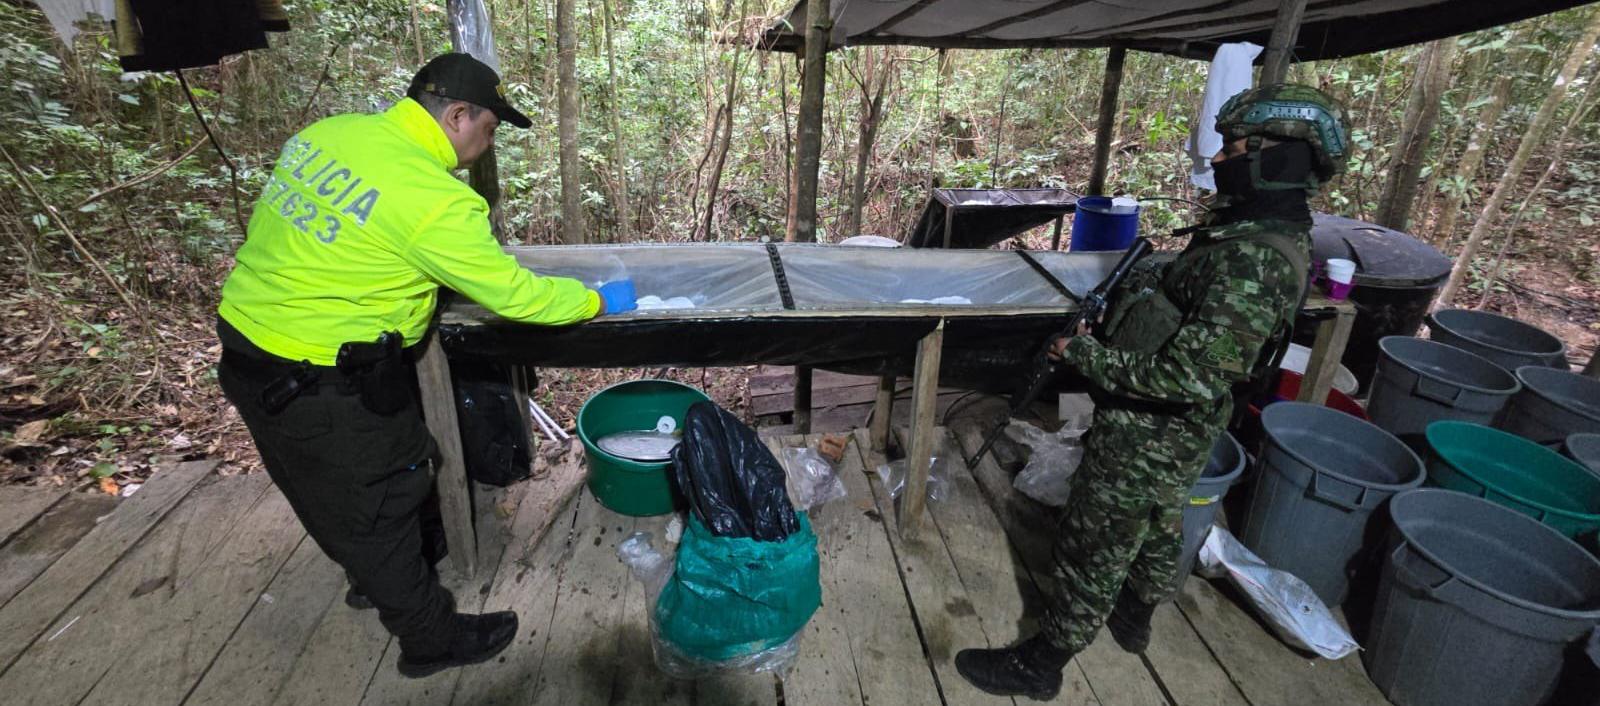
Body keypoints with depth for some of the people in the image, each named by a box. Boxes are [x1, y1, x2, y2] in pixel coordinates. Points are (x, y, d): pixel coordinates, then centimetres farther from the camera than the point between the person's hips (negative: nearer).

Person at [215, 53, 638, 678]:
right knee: (374, 508, 9)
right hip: (314, 385, -8)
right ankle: (431, 639, 30)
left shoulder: (329, 132, 0)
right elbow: (516, 294, -19)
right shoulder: (433, 199, -25)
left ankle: (378, 578, 52)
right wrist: (600, 300, -6)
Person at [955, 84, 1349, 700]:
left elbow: (1189, 378, -33)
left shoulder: (1253, 261, -30)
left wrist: (1084, 354, -25)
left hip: (1148, 439, -10)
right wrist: (1128, 305, 2)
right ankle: (1134, 618, 53)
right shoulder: (1268, 233, 3)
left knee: (1092, 550, 6)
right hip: (1174, 435, 10)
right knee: (1158, 529, 28)